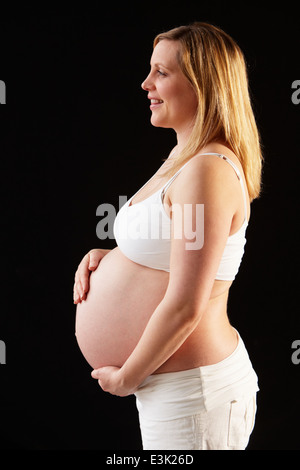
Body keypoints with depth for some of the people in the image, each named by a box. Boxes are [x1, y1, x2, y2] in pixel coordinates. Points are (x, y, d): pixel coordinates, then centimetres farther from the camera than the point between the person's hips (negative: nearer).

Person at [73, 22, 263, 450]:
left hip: (194, 394, -9)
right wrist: (108, 256, 2)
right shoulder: (183, 158, 9)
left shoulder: (209, 171, -23)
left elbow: (185, 307, -25)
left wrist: (126, 377, -12)